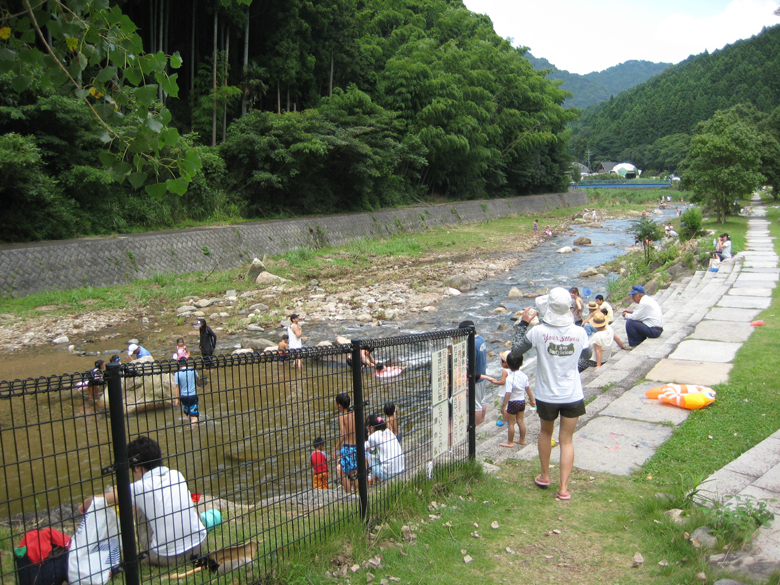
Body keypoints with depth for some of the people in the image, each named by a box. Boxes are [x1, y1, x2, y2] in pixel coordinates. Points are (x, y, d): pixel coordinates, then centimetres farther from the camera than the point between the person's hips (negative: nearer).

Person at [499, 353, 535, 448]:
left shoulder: (510, 378, -25)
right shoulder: (524, 376, -4)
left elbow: (508, 393, -26)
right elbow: (528, 388, 6)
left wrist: (503, 406, -20)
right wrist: (532, 400, 19)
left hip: (513, 403, -6)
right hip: (522, 401, 6)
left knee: (511, 423, 7)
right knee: (521, 421, 18)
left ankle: (510, 442, 17)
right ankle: (522, 440, 29)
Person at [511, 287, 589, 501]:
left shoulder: (539, 332, -17)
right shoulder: (579, 332, -11)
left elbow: (515, 351, -5)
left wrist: (522, 323, 4)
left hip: (546, 395, -1)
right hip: (573, 395, 1)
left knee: (546, 432, 24)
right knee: (566, 440, 11)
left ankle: (545, 476, 35)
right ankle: (563, 488, 9)